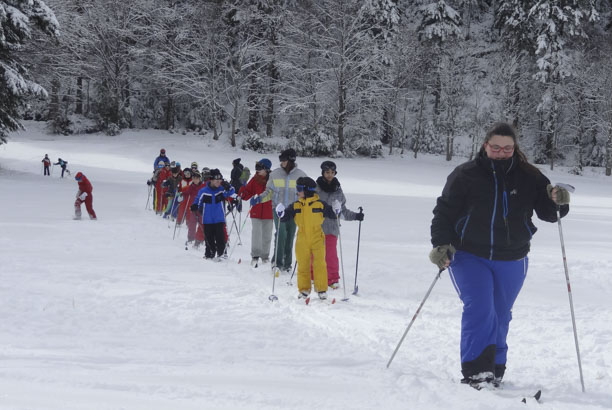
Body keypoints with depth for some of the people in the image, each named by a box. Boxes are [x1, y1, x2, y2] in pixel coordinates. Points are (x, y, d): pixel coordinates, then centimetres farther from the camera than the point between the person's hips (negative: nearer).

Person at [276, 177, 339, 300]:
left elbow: (331, 214, 2)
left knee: (320, 264, -2)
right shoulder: (295, 206, 3)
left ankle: (321, 289, 8)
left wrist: (336, 212, -18)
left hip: (317, 239, -2)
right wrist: (281, 214, -17)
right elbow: (285, 217, 2)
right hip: (302, 241, 3)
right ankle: (304, 289, 18)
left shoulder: (320, 204, -4)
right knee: (303, 265, 7)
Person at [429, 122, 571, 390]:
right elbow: (444, 212, -1)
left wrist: (558, 202, -21)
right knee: (479, 310, -19)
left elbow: (547, 212, 1)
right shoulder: (465, 175, -5)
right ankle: (476, 373, -19)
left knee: (500, 317, 13)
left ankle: (494, 371, 28)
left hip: (511, 262, 3)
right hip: (469, 257, -3)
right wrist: (441, 245, -13)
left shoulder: (529, 177, 1)